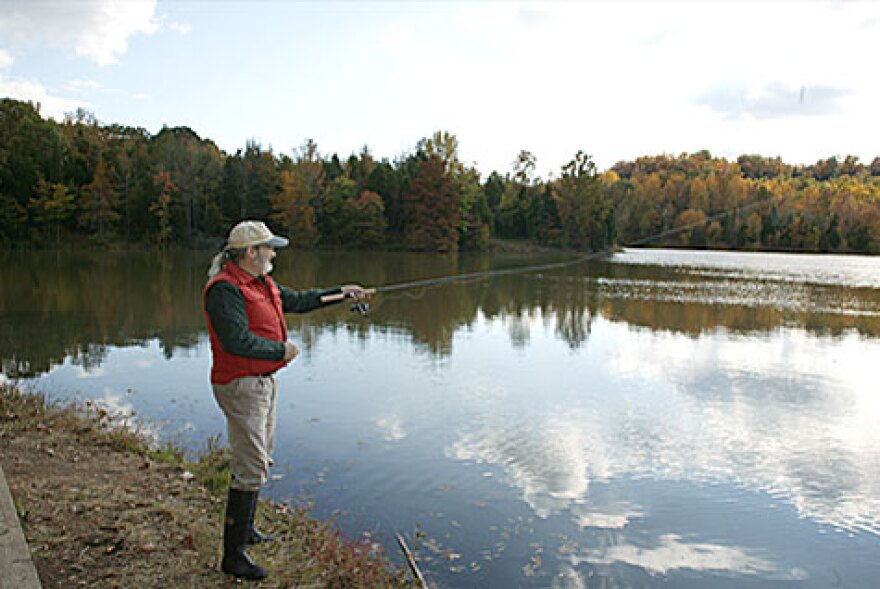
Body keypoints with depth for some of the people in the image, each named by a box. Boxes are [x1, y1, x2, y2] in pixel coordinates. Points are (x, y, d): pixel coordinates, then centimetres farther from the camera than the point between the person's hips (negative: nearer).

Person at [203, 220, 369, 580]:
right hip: (240, 385, -10)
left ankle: (245, 529, 38)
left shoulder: (261, 283, 11)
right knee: (252, 468, -8)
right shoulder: (225, 289, -21)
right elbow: (237, 340, -31)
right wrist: (282, 350, -19)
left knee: (259, 458, 21)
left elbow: (297, 301, 23)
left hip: (264, 381, 10)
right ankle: (233, 555, 3)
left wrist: (341, 293, 20)